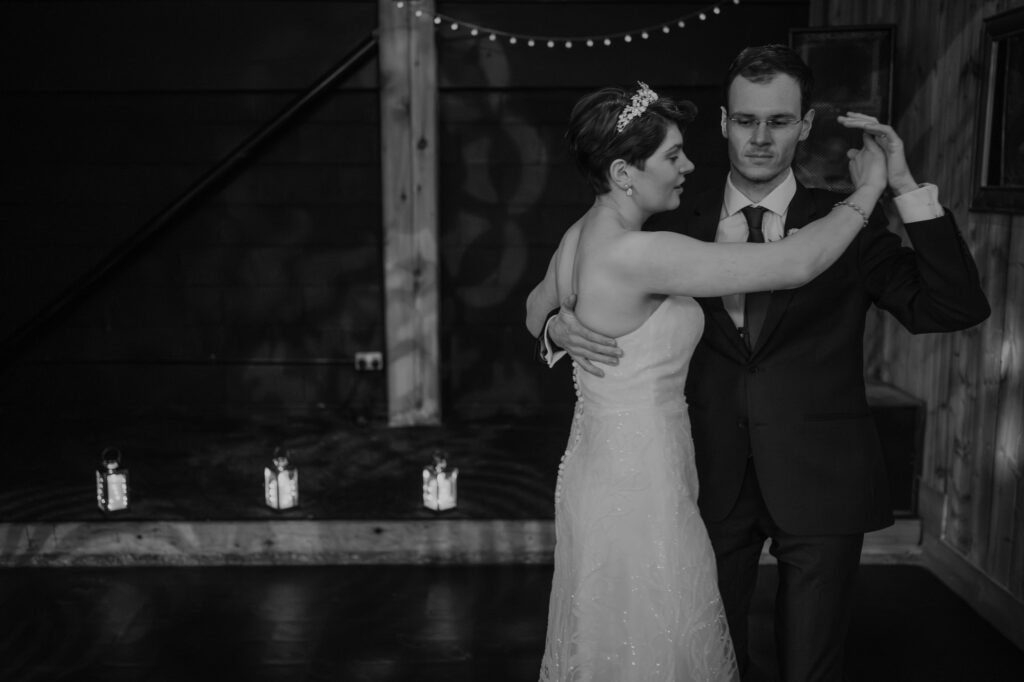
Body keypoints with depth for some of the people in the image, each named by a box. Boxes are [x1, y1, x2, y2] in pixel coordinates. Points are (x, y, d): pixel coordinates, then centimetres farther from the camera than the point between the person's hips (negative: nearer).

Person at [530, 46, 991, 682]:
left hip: (820, 486, -1)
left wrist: (906, 188, -20)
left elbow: (959, 309, -12)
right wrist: (562, 325, -17)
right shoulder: (681, 227, 0)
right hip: (714, 482, 2)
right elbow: (616, 308, 5)